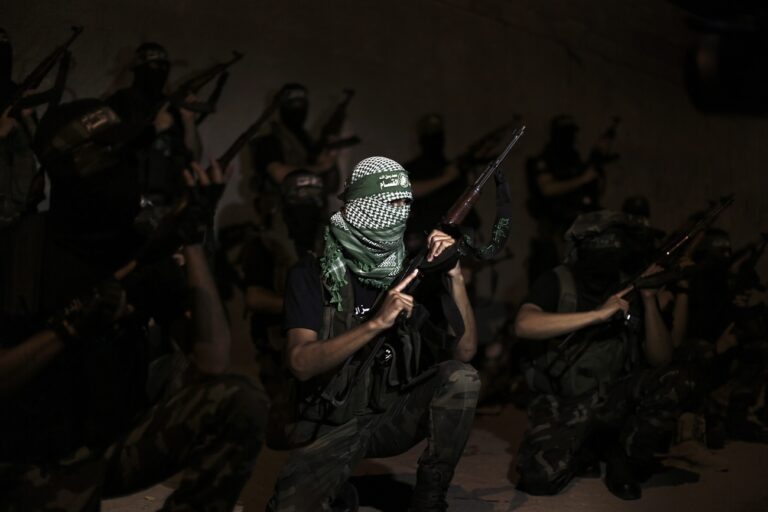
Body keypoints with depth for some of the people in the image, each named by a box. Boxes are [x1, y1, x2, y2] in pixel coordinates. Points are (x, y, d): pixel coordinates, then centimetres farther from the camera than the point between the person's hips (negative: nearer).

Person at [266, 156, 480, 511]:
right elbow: (301, 364, -22)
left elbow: (463, 352, -7)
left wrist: (454, 276, -18)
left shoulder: (412, 274, 2)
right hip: (331, 425, -3)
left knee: (461, 378, -22)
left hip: (394, 416, 3)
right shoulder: (312, 275, -8)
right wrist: (376, 323, -32)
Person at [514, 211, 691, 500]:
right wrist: (596, 314, -26)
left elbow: (660, 360, -1)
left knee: (671, 382, -25)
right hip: (563, 403, -2)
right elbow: (524, 325, -25)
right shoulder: (558, 283, -5)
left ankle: (623, 459, 0)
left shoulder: (631, 289, 3)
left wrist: (649, 300, -13)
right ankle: (588, 452, 9)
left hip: (614, 400, 3)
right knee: (541, 476, -27)